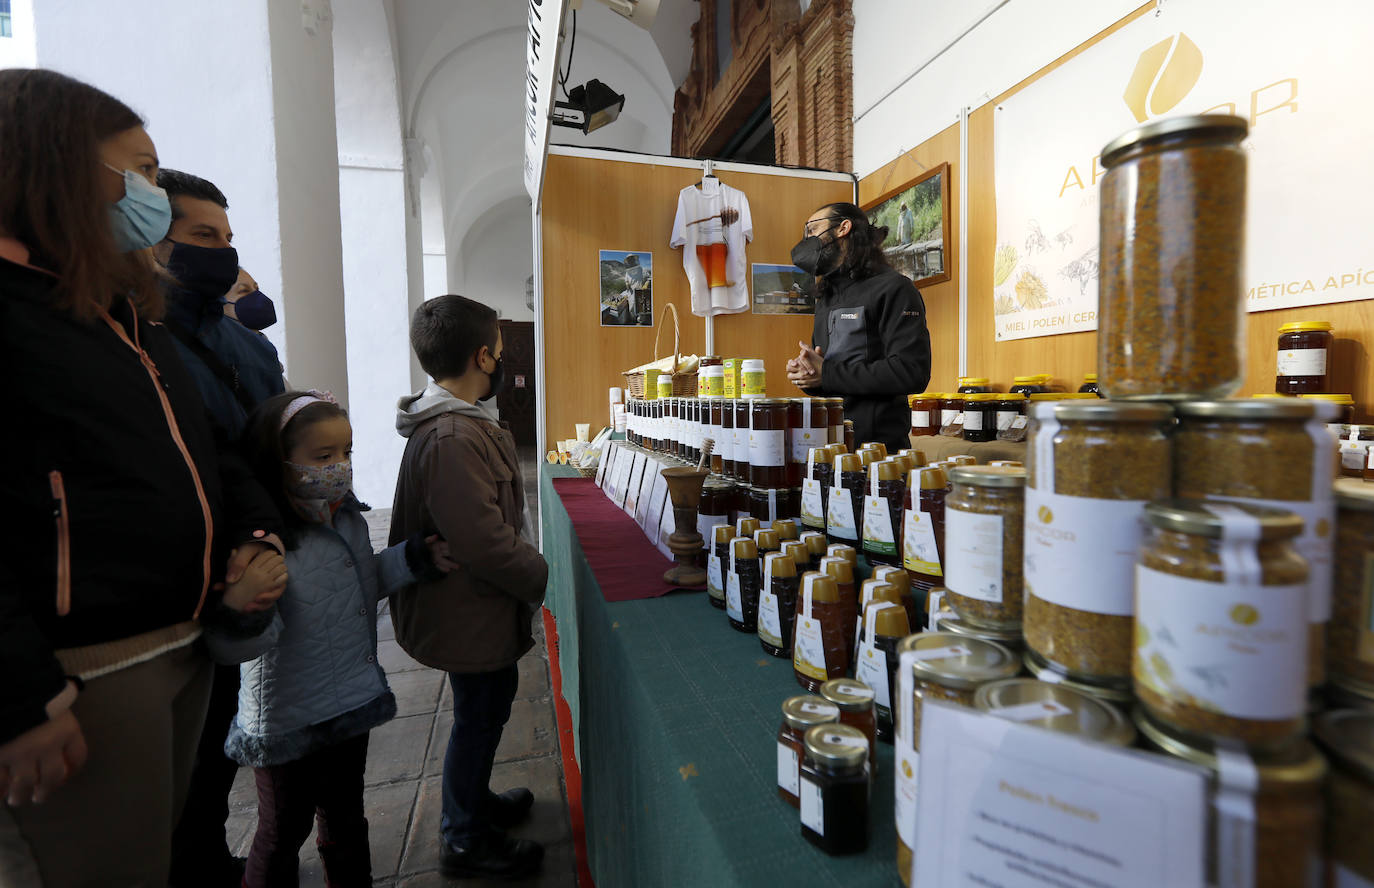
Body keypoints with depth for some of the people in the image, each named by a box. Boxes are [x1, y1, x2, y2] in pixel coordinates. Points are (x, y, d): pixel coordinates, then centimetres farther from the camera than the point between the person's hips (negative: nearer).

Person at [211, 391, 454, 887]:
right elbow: (234, 647, -29)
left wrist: (415, 559, 4)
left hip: (351, 705, 7)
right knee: (284, 832, 18)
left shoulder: (348, 519, -3)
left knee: (346, 816, 25)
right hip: (288, 723, -6)